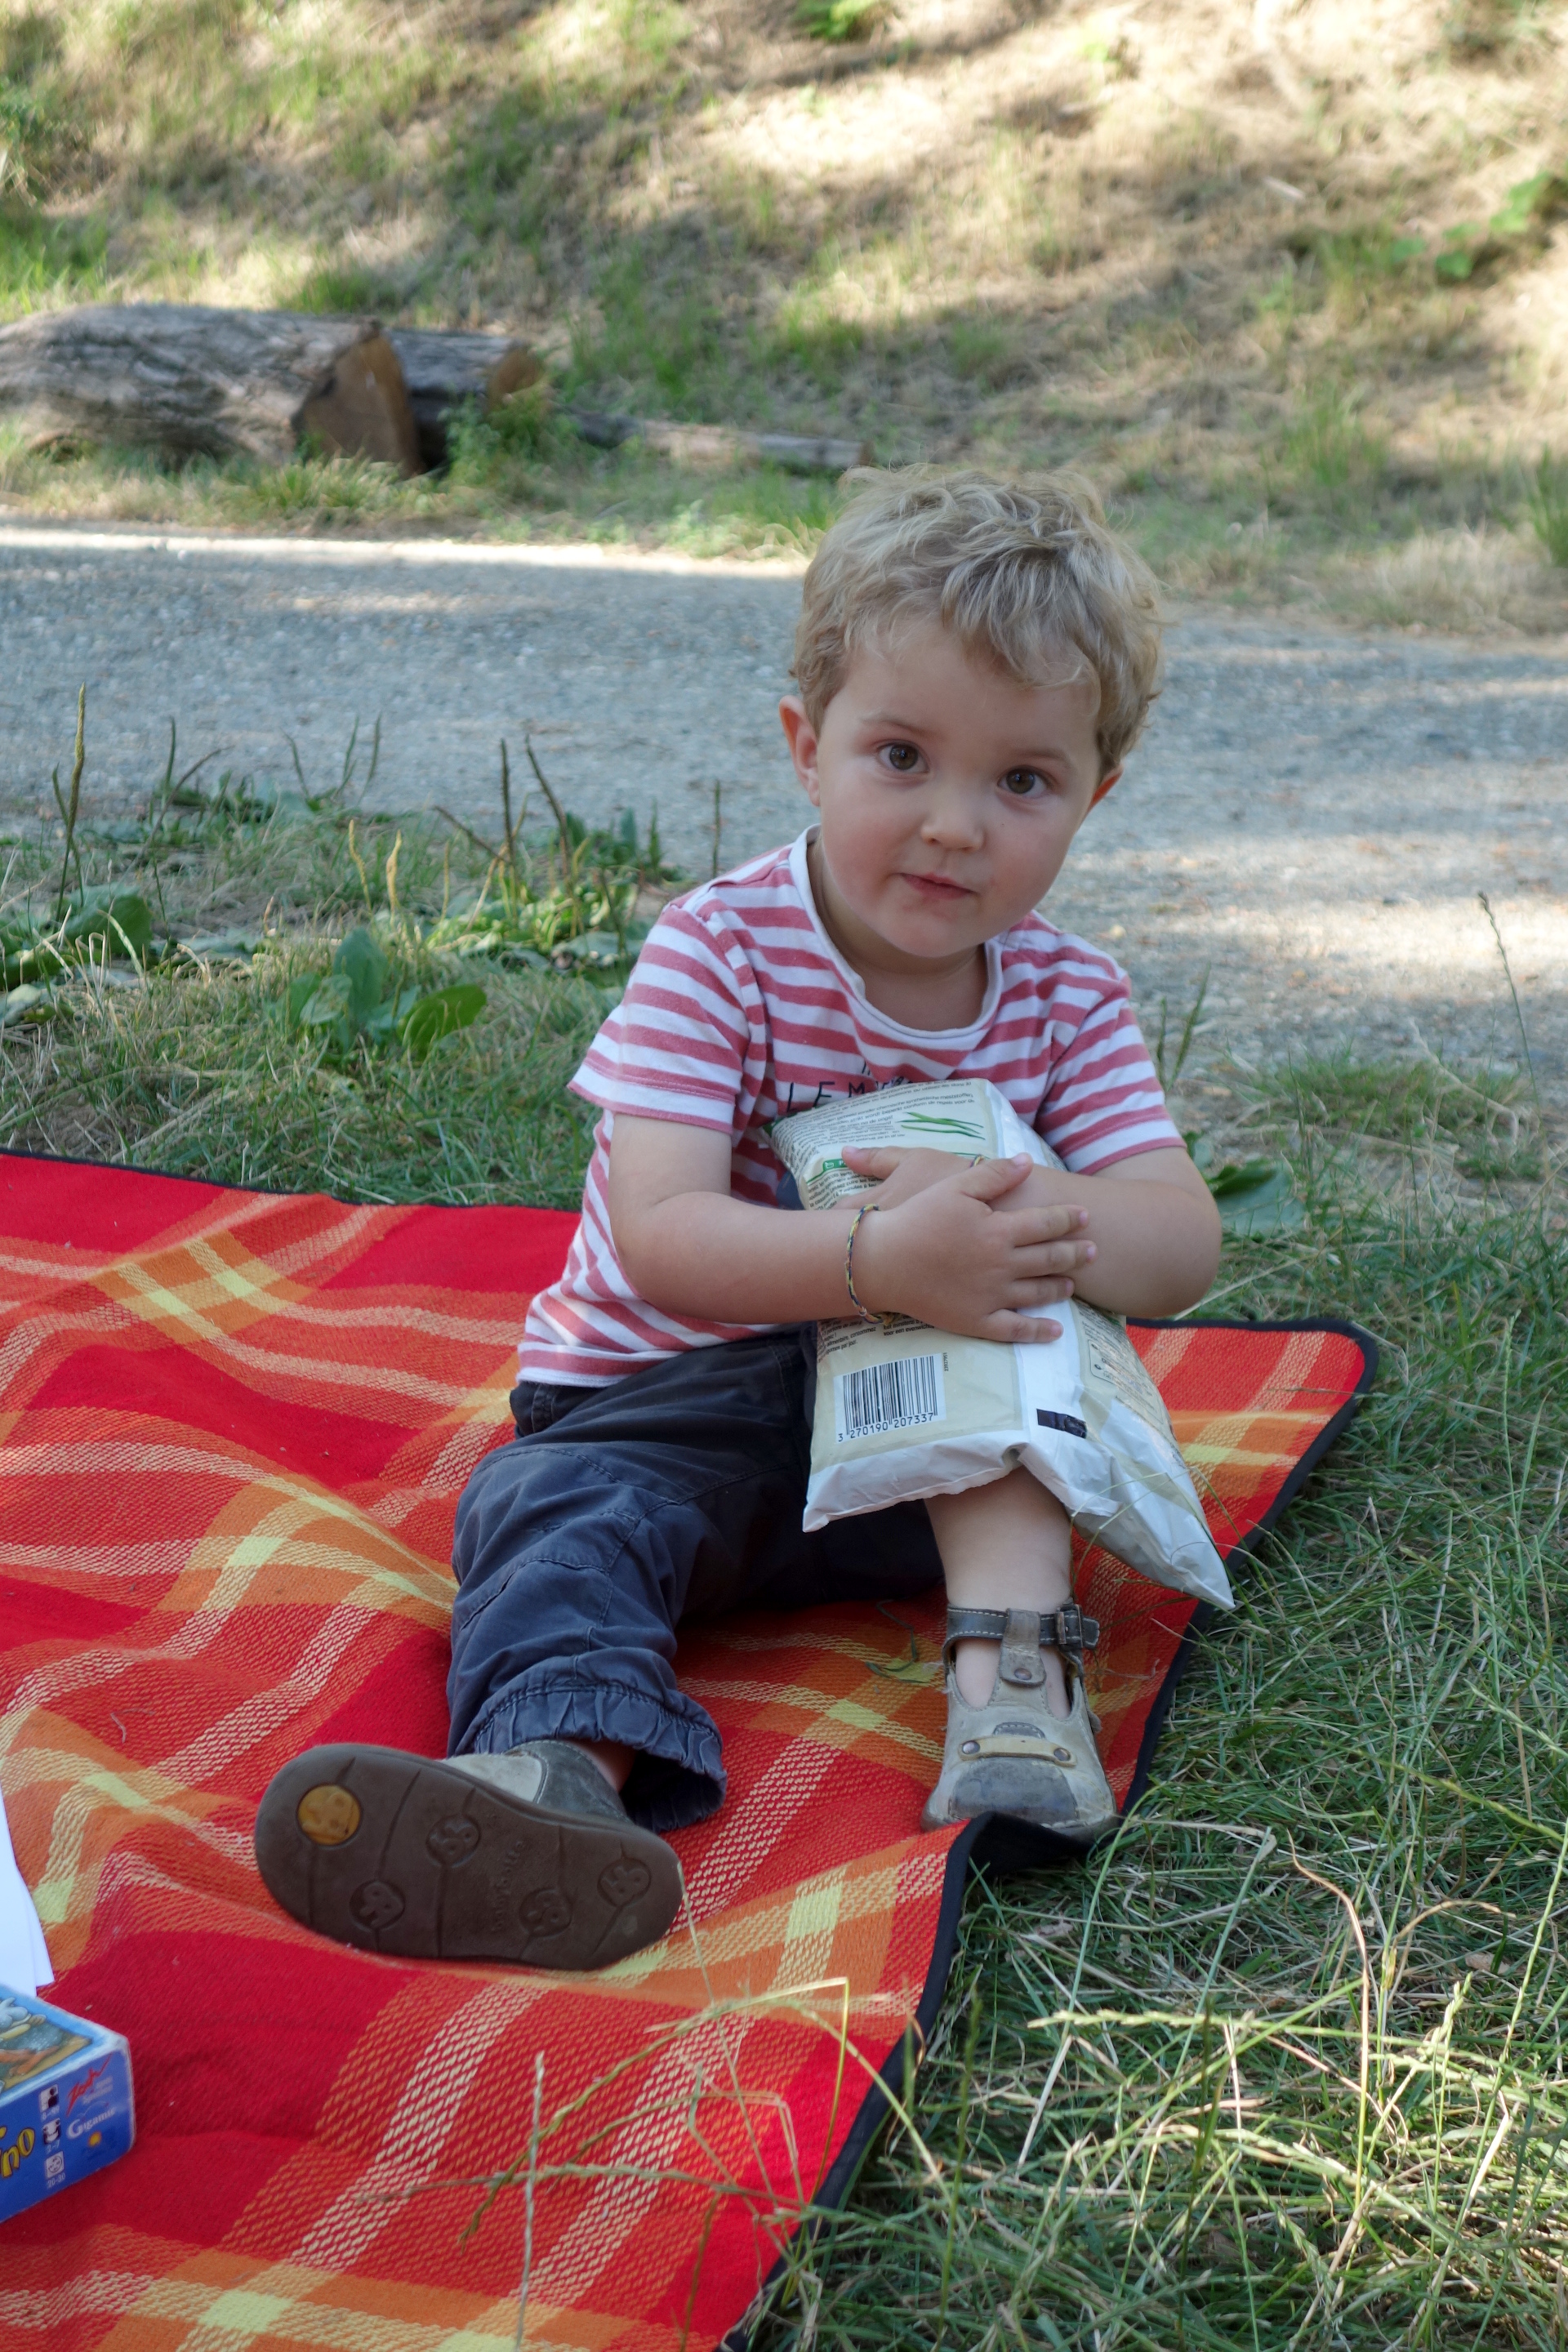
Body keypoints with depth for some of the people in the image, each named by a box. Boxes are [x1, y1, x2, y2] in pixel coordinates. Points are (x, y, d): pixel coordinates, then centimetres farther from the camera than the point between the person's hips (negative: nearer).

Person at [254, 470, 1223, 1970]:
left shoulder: (1067, 1002, -2)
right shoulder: (719, 952, -13)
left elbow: (1182, 1242, -13)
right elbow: (663, 1240, -25)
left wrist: (1031, 1217, -35)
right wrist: (881, 1257, -43)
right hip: (667, 1406, -1)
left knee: (991, 1300, -26)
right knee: (548, 1512, -30)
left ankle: (1013, 1657, -33)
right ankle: (555, 1766, -57)